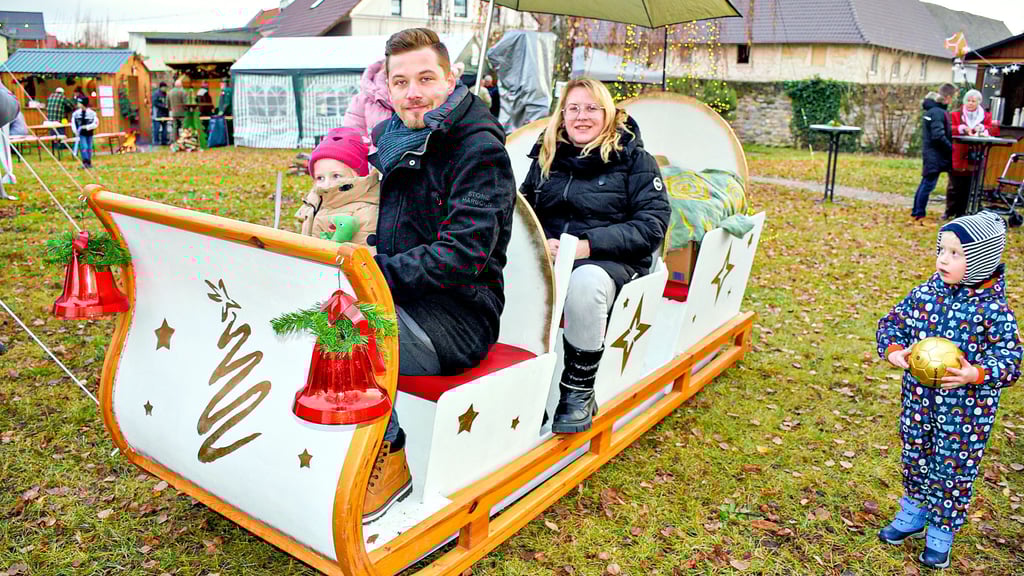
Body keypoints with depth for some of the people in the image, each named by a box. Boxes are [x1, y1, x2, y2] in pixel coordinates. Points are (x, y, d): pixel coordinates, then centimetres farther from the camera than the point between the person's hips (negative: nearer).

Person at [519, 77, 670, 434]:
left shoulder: (634, 159, 7)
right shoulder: (546, 157, 19)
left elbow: (653, 224, -3)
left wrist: (590, 243, -16)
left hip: (611, 261, -3)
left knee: (586, 281, -39)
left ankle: (579, 393, -20)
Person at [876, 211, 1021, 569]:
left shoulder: (993, 310, -18)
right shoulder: (926, 293, -6)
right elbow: (892, 321, 3)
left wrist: (976, 374, -34)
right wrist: (893, 350, -16)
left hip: (966, 408, -4)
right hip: (919, 398, 4)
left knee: (954, 469, 10)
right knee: (915, 458, 20)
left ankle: (941, 534, 31)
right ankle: (912, 516, 42)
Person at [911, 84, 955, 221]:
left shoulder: (930, 109, 12)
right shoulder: (938, 112, -18)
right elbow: (938, 136, -22)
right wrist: (951, 148, -13)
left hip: (929, 152, 10)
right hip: (935, 154, -10)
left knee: (926, 182, 15)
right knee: (929, 184, -4)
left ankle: (916, 211, 22)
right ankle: (919, 214, 1)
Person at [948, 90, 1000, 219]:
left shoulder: (986, 116, 10)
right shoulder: (956, 114, 4)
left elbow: (995, 130, -1)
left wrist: (982, 128, -17)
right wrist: (962, 128, -25)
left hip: (974, 159, 2)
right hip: (957, 158, -2)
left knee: (967, 188, 6)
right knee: (954, 187, 0)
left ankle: (961, 212, 15)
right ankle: (950, 211, 12)